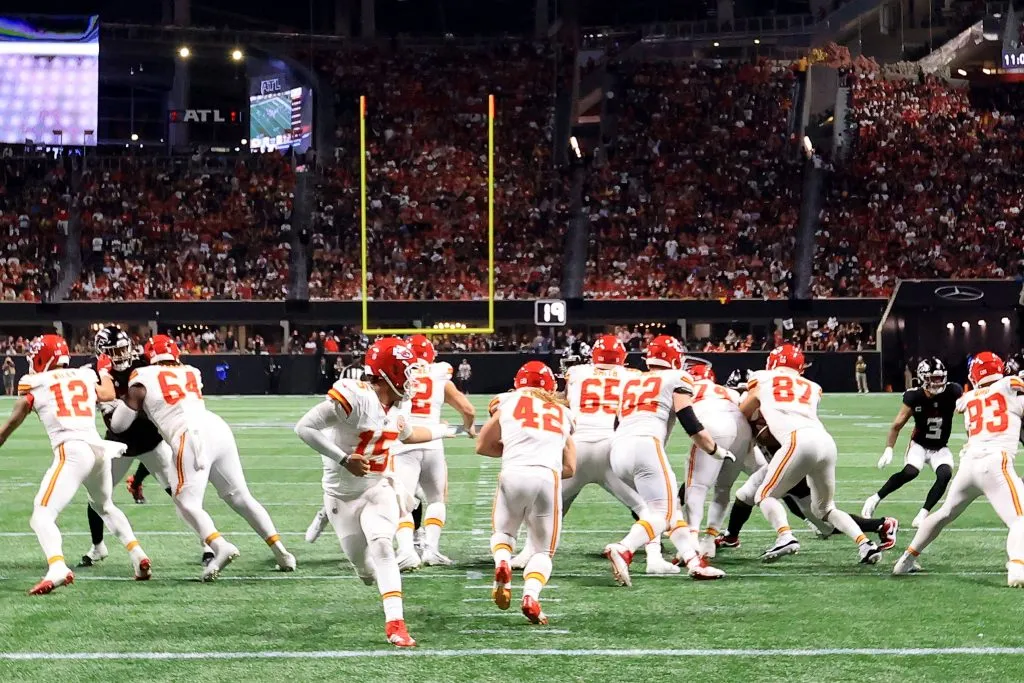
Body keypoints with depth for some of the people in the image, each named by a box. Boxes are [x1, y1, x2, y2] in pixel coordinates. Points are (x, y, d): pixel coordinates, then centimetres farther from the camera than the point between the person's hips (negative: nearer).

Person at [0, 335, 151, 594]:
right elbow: (108, 395, 40)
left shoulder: (35, 384, 8)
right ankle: (138, 556, 21)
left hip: (71, 452, -6)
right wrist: (103, 372, 58)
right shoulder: (85, 376, 19)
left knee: (42, 515, -11)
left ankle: (57, 567, -38)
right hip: (99, 449, 6)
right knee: (105, 506, 32)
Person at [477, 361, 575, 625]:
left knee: (503, 532, 27)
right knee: (544, 550, 16)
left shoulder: (508, 403, 20)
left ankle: (502, 564, -6)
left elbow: (482, 446, 28)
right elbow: (570, 468, 22)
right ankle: (531, 596, -12)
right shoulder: (563, 414, 25)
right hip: (548, 477, 1)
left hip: (513, 474, 0)